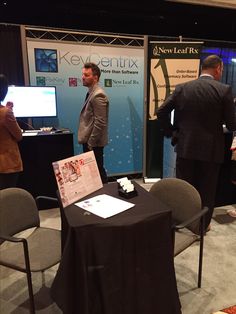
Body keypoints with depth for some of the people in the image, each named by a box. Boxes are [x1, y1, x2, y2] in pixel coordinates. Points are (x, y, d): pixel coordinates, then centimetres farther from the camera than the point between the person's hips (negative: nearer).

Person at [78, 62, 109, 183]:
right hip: (89, 141, 9)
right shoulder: (91, 92, 13)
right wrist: (87, 141, 17)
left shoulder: (98, 95, -18)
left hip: (93, 143, -9)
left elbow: (100, 123, -22)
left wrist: (90, 143, -17)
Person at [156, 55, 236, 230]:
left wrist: (171, 133, 9)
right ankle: (203, 224, 30)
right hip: (210, 149, -2)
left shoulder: (182, 88, -1)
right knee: (206, 190, 14)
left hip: (185, 147, 3)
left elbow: (161, 112, 0)